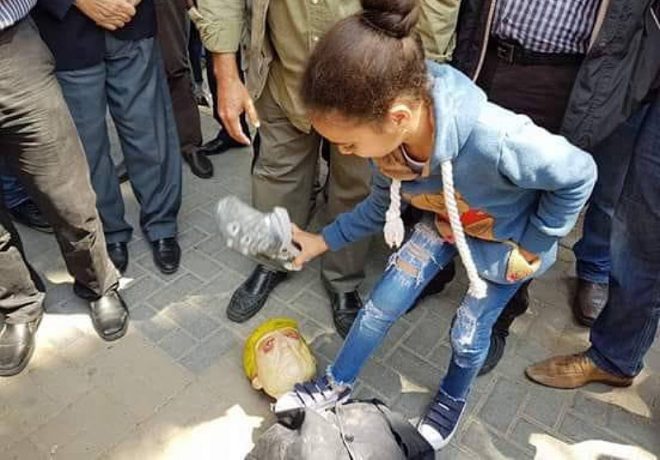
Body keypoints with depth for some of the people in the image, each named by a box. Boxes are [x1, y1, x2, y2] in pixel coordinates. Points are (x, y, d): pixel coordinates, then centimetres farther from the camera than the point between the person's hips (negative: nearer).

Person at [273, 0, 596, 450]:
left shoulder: (494, 141, -45)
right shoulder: (388, 135, -25)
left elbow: (579, 174, -25)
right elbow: (382, 206, -4)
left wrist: (532, 245, -15)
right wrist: (320, 242, -7)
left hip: (506, 237, -4)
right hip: (444, 222, 4)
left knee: (468, 331, 8)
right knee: (384, 302, 4)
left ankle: (453, 398, 44)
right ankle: (337, 384, 29)